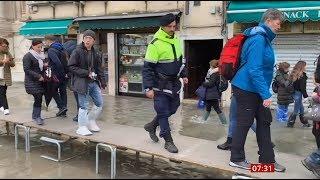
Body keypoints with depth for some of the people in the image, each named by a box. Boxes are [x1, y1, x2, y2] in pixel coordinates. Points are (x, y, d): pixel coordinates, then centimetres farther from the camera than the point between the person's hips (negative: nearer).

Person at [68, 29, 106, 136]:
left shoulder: (95, 54, 11)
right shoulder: (77, 51, -9)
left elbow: (99, 69, 17)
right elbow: (71, 66, -13)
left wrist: (102, 81, 9)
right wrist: (86, 73, -17)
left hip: (94, 82, 7)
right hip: (82, 82, -7)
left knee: (100, 103, 11)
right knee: (84, 105, -2)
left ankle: (91, 121, 30)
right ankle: (82, 127, 12)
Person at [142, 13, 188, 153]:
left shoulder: (176, 39, 5)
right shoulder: (155, 44, -18)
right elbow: (148, 67, -17)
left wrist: (183, 75, 17)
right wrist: (148, 88, -19)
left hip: (174, 82, 8)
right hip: (160, 84, -8)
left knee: (172, 108, 16)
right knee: (163, 112, 0)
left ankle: (151, 126, 35)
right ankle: (168, 141, 11)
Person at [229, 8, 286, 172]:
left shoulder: (264, 38, 12)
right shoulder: (258, 39, -19)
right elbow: (254, 69, -26)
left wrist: (264, 92, 21)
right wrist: (266, 94, -27)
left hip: (255, 90, 10)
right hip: (246, 89, -10)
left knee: (264, 122, 12)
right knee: (244, 123, 2)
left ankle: (267, 160, 23)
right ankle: (236, 159, 18)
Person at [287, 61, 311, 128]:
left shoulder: (294, 74, 7)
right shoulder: (302, 75, -17)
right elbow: (302, 87, -19)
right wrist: (305, 95, -13)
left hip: (295, 92, 8)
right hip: (299, 93, -8)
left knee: (301, 109, 17)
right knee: (296, 110, 2)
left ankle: (305, 123, 26)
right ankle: (290, 123, 7)